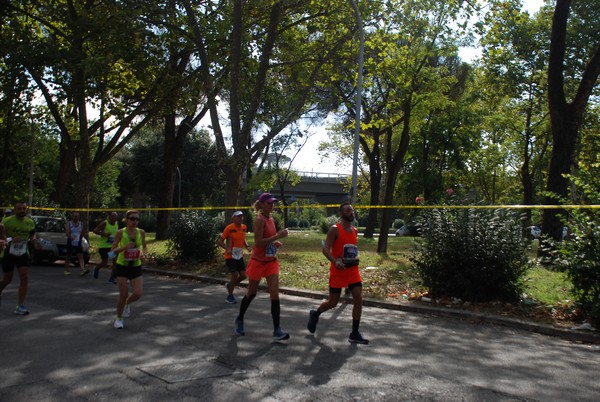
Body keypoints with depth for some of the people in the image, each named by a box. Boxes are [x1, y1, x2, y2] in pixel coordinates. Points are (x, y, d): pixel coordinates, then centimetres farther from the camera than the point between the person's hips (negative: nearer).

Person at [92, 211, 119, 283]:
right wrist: (103, 234, -26)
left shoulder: (117, 224, 6)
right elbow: (95, 230, -16)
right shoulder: (104, 223, -12)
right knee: (104, 263, 1)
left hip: (113, 246, 5)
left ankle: (112, 277, 6)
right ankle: (96, 268, 36)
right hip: (104, 246, -5)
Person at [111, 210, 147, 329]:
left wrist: (144, 254, -8)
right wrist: (125, 247, -24)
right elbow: (113, 250, -6)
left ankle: (127, 303, 28)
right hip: (122, 266, -3)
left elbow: (145, 247, 13)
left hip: (136, 267, 3)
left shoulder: (141, 232, -1)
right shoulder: (120, 233, -10)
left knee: (138, 294, -9)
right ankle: (119, 318, 22)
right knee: (123, 294, -3)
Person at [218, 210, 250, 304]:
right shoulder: (229, 228, -15)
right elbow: (220, 241, -12)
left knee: (243, 275, 0)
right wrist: (228, 249, -26)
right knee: (235, 275, -8)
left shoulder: (244, 227, 4)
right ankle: (230, 296, 12)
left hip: (239, 256, 6)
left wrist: (247, 246, 1)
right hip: (230, 256, -6)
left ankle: (229, 285, 28)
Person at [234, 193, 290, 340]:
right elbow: (258, 243, -24)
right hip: (258, 261, -6)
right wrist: (278, 236, -27)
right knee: (251, 293, 11)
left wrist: (276, 243, 3)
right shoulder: (259, 219, -16)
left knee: (275, 294, -3)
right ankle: (240, 319, 35)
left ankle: (277, 330, -1)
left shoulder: (271, 219, 8)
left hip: (271, 261, 6)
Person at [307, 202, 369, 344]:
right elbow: (325, 249, -18)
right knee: (333, 302, 4)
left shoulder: (354, 231, 11)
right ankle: (315, 314, 36)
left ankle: (354, 334, 3)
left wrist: (355, 259, 14)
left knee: (358, 299, -6)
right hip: (338, 271, -6)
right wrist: (335, 262, -32)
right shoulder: (335, 229, -10)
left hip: (353, 270, 6)